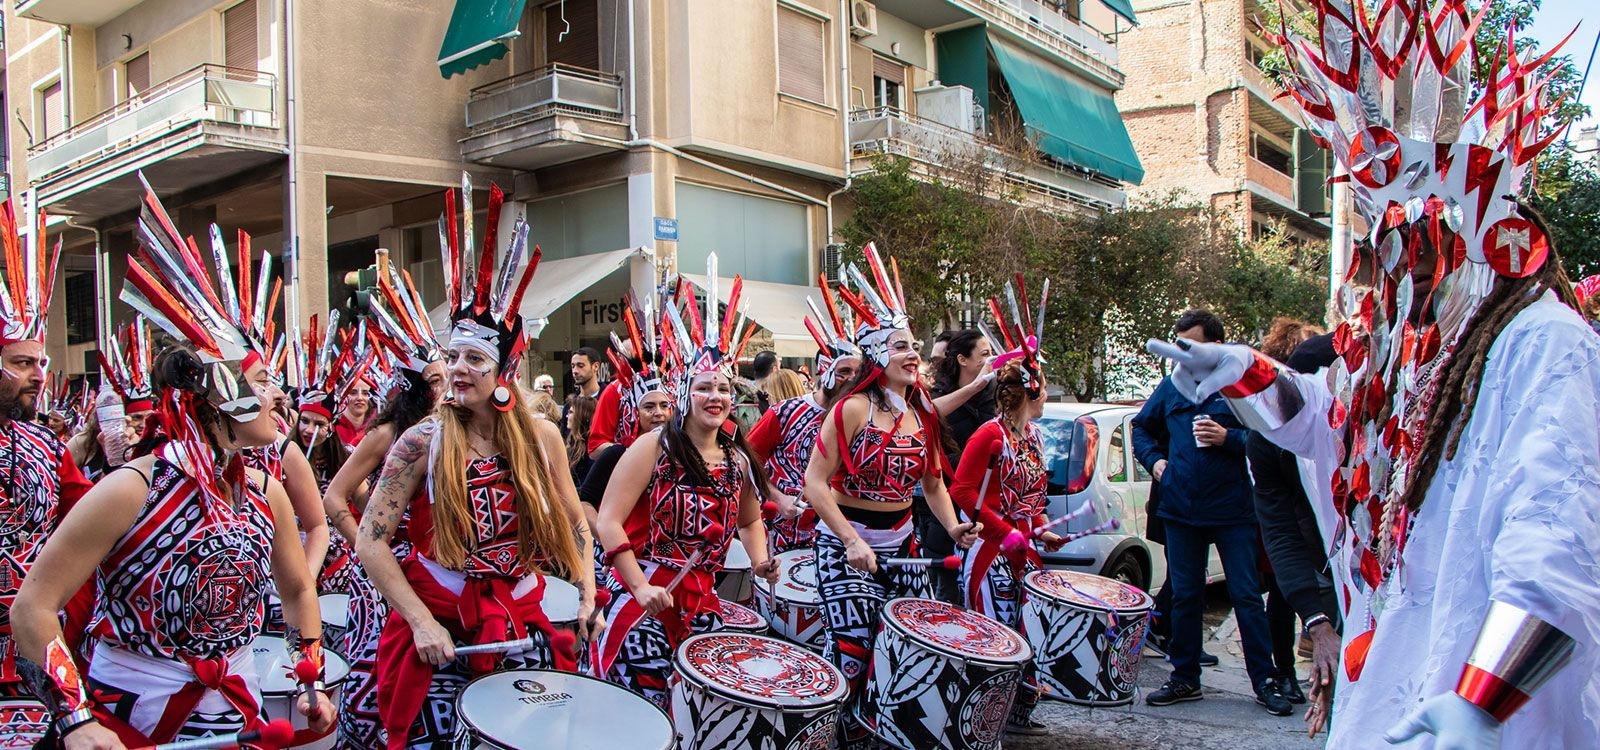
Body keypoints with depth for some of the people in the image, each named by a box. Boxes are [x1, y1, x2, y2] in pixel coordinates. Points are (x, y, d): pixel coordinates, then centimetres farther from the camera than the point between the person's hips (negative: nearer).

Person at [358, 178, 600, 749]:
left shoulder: (541, 437, -2)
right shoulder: (423, 441, -9)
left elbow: (573, 523, 9)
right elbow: (370, 541, -9)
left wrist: (587, 598, 1)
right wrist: (421, 622, -15)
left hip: (523, 623, 2)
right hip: (440, 625, -2)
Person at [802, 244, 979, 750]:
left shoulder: (923, 415, 6)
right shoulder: (852, 410, -13)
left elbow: (933, 482, 16)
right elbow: (816, 483, -16)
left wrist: (952, 526, -1)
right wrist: (851, 541, -23)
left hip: (900, 545, 6)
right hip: (846, 546, -6)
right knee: (853, 650, -7)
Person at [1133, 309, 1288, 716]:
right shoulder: (1171, 386, 8)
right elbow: (1141, 428, 22)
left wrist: (1228, 438, -19)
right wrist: (1154, 459, 7)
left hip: (1232, 509, -4)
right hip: (1181, 510, 4)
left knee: (1246, 596, 1)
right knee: (1184, 596, 10)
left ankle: (1266, 682, 12)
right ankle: (1185, 678, 21)